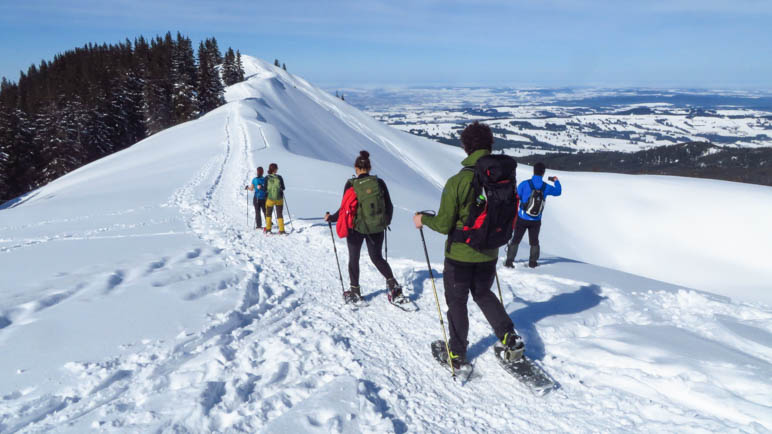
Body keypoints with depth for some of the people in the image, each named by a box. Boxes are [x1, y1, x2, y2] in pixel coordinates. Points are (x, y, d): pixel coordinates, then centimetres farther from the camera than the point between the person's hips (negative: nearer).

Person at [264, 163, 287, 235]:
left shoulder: (267, 178, -8)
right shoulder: (279, 177, -8)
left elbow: (265, 189, -5)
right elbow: (283, 188, 0)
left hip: (269, 199, 0)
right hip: (279, 199, 0)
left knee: (268, 214, 17)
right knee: (279, 214, 8)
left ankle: (268, 229, 21)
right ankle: (281, 230, 4)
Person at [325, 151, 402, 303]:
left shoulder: (351, 184, -11)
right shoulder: (379, 182, -4)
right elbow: (389, 206, 2)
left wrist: (331, 218, 8)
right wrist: (386, 222, 20)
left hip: (356, 228, -2)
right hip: (377, 228, 3)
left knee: (353, 259, 18)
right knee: (377, 257, 20)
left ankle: (354, 291, 24)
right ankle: (393, 284, 6)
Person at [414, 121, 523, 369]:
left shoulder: (457, 182, -22)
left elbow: (444, 225, -18)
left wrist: (423, 219, 1)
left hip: (459, 255, -4)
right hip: (489, 254, 5)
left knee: (456, 302, 13)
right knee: (483, 294, 28)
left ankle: (457, 354, 24)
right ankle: (509, 338, 21)